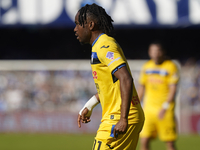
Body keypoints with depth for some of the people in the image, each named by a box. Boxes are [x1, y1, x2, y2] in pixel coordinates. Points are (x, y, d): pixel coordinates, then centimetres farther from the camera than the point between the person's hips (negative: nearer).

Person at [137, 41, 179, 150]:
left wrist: (165, 107, -20)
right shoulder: (147, 67, 11)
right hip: (149, 108, 4)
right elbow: (141, 87, 19)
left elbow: (173, 89, -10)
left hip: (165, 109, -4)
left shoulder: (170, 67, -4)